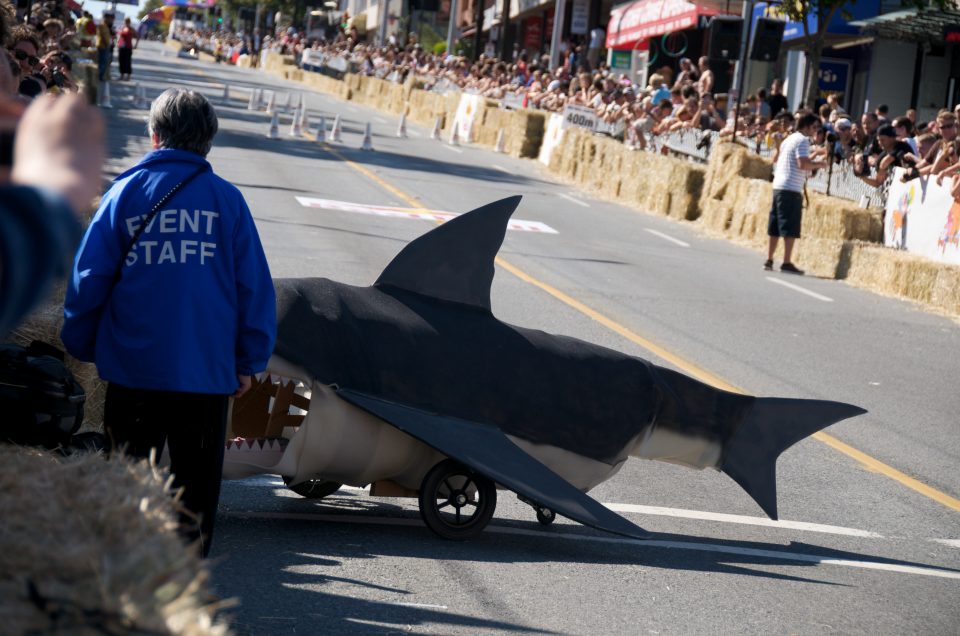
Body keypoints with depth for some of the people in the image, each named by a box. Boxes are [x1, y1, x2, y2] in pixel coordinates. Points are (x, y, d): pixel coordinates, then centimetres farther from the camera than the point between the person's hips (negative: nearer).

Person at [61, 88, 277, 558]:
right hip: (207, 371, 0)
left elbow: (88, 278, 0)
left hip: (132, 366, 0)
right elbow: (255, 286, 0)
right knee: (196, 484, 8)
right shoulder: (228, 200, 0)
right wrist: (249, 361, 8)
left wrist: (80, 347, 12)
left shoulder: (125, 193, 0)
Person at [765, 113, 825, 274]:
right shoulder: (802, 140, -9)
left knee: (775, 227, 11)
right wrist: (818, 164, -6)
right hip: (791, 188, -9)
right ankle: (786, 263, -11)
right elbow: (803, 164, -20)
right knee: (790, 228, -8)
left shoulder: (789, 139, 19)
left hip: (778, 186, 9)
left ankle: (769, 260, 13)